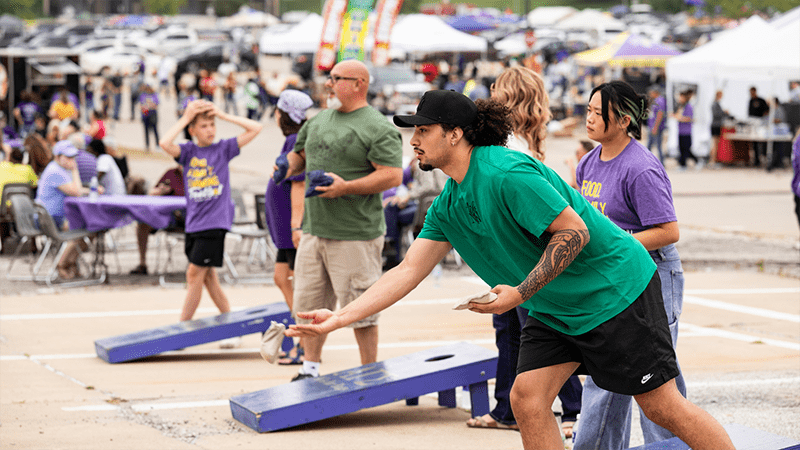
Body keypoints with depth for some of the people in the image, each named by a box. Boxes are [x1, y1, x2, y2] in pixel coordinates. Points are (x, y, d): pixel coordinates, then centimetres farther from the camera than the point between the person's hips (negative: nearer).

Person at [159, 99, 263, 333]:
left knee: (195, 274, -6)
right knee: (207, 276, 7)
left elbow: (255, 128, -5)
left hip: (215, 222, -4)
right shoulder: (188, 151, 4)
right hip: (193, 223, 4)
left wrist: (223, 115, -6)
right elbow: (165, 143, -16)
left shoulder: (223, 148, 0)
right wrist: (185, 118, -9)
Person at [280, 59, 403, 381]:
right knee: (308, 303, 11)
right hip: (314, 231, 7)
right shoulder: (318, 121, 15)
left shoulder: (378, 128, -9)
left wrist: (346, 187, -23)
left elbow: (392, 175, -16)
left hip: (355, 235, -7)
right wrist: (288, 165, 6)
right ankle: (310, 369, 24)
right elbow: (299, 154, 30)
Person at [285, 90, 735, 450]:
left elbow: (575, 232, -24)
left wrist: (520, 293, -24)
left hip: (614, 287, -8)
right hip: (554, 309, 8)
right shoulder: (448, 206, 4)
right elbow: (409, 270, 4)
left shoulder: (507, 173, -24)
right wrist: (340, 318, -2)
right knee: (526, 398, -3)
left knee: (662, 405, -4)